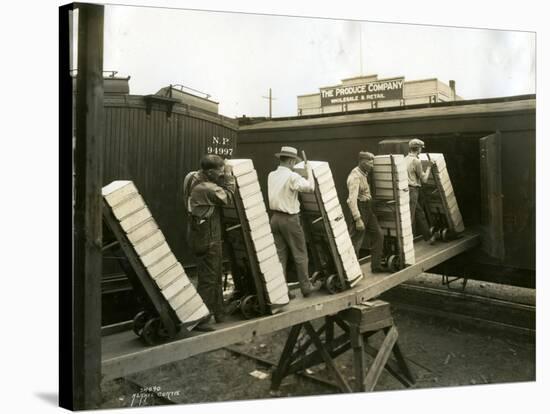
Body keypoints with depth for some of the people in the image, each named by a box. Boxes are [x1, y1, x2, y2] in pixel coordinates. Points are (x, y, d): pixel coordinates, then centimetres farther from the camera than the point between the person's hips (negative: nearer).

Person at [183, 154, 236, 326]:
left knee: (215, 275, 20)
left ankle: (219, 312, 33)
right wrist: (229, 176, -9)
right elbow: (228, 197, -16)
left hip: (199, 234, 10)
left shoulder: (192, 177, 1)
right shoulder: (207, 189, -27)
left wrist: (223, 176, 0)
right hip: (207, 238, -10)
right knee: (208, 278, 1)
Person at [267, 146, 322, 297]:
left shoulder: (271, 175, 8)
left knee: (280, 255, 9)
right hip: (289, 219, -7)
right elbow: (310, 187, -21)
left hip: (275, 218, 7)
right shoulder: (292, 176, -14)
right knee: (300, 254, 6)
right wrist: (309, 171, -6)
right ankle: (306, 286, 16)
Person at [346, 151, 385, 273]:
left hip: (368, 210, 10)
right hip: (360, 209, -10)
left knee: (378, 234, 13)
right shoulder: (355, 176, -19)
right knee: (356, 241, -4)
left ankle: (376, 266, 23)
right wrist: (358, 219, -30)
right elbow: (352, 200, -27)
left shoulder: (364, 174, 11)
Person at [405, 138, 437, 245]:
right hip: (412, 191, -9)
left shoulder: (406, 159, 11)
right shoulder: (416, 161, -12)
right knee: (410, 217, -5)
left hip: (407, 189, 9)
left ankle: (428, 237, 32)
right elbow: (424, 179, -5)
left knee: (420, 214, 19)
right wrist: (429, 167, 8)